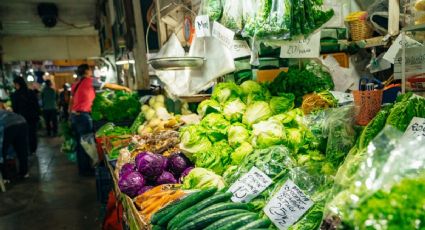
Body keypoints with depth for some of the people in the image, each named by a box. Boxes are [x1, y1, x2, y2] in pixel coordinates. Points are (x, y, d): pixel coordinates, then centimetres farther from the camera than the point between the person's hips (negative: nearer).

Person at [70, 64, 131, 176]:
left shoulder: (75, 84, 16)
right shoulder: (90, 81, -5)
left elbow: (71, 102, 18)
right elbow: (109, 86, 0)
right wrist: (124, 88, 10)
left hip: (74, 115, 8)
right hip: (83, 115, -8)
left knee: (80, 142, 12)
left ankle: (82, 168, 19)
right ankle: (86, 169, 4)